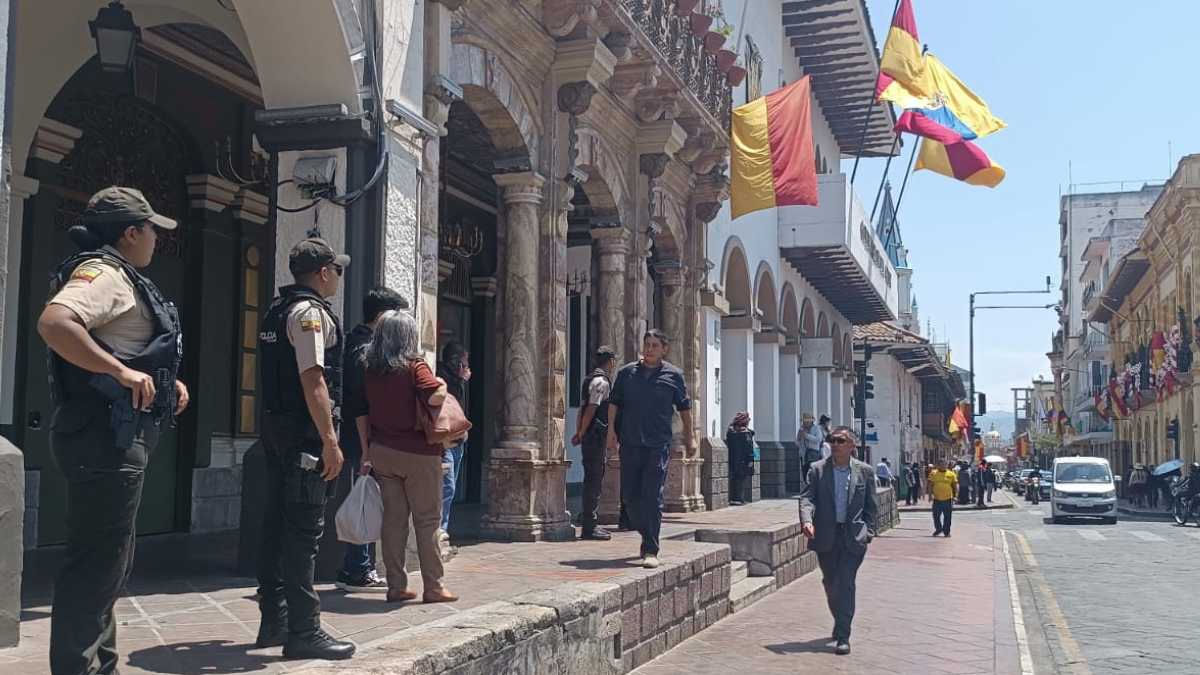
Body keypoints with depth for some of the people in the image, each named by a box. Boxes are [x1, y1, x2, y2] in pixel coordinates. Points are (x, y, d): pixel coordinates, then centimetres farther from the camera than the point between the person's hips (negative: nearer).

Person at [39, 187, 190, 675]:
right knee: (97, 564, -7)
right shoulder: (103, 272, -11)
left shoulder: (119, 278, 20)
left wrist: (166, 383, 15)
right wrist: (121, 371, -30)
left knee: (110, 562, 17)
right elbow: (53, 323, -30)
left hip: (118, 438, 11)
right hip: (105, 437, -11)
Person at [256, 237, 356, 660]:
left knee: (278, 525, 12)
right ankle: (303, 632, -5)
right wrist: (330, 441, -22)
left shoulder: (278, 310, 18)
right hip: (305, 433, -10)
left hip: (278, 427, 10)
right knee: (304, 532, -8)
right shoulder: (310, 312, -12)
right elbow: (313, 380, -21)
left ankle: (274, 622, 19)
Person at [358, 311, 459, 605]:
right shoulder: (414, 366, -10)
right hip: (418, 452, -5)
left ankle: (396, 586, 11)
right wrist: (442, 384, -5)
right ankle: (433, 587, 4)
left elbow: (361, 413, 10)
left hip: (382, 451, 5)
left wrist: (367, 449, 15)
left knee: (393, 519, 8)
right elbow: (435, 396, -26)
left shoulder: (370, 370, 7)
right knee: (427, 520, 2)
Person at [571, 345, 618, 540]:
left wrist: (579, 433, 14)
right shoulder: (601, 381, -12)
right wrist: (581, 434, -10)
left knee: (593, 479, 15)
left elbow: (583, 409, 18)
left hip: (591, 438, 10)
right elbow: (591, 409, -18)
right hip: (596, 436, -10)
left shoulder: (591, 379, 19)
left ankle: (588, 522, 21)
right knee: (594, 481, -7)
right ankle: (589, 526, -4)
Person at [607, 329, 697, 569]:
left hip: (658, 446, -3)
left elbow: (684, 407, 12)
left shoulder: (673, 376, 3)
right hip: (629, 444, 3)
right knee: (629, 496, 10)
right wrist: (611, 430, 0)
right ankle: (647, 535, 32)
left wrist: (690, 437, 12)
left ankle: (650, 551, -5)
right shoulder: (626, 372, 7)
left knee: (652, 498, -9)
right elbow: (614, 402, 10)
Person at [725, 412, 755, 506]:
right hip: (742, 461, -6)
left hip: (732, 460, 6)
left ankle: (732, 499, 10)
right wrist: (750, 459, -13)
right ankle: (739, 499, -4)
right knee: (741, 480, -2)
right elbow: (749, 447, -14)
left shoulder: (730, 431, 10)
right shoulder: (746, 432, -10)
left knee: (733, 479, 10)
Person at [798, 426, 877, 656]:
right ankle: (840, 623, 37)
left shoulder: (865, 471, 0)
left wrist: (868, 532, -2)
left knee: (846, 584, -8)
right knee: (830, 583, 15)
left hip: (853, 537, -2)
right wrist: (807, 520, -26)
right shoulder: (818, 469, -1)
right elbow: (807, 497, -9)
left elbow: (870, 506, 5)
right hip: (826, 536, 2)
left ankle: (843, 636, -5)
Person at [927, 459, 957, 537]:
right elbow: (930, 485, 3)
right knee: (936, 516, 7)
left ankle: (946, 531, 13)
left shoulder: (951, 474, 3)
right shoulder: (933, 473, 3)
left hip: (948, 499, -1)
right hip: (937, 499, 1)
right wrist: (930, 495, -6)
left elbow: (955, 486, 5)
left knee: (947, 517, 3)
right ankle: (938, 529, 27)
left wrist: (956, 495, -5)